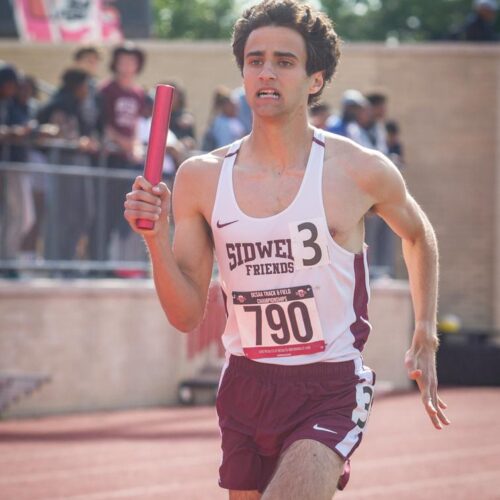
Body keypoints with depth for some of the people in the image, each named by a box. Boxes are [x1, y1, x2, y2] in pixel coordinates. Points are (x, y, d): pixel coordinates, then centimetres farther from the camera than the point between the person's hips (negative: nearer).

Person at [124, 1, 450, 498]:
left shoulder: (362, 172, -6)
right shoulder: (201, 178, 0)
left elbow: (418, 236, 17)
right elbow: (187, 315, 2)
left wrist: (425, 339, 19)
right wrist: (156, 241, -14)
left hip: (329, 392, -4)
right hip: (244, 386, 4)